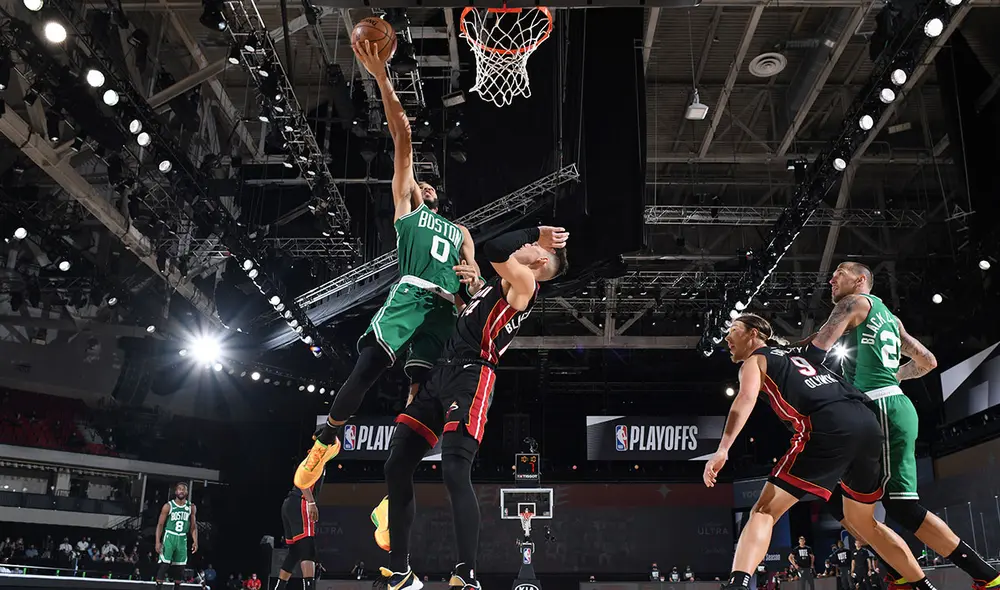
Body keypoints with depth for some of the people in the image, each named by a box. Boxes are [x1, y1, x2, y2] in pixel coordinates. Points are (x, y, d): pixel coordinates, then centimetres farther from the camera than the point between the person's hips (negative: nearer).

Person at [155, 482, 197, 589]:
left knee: (180, 567, 7)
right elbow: (160, 524, -4)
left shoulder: (191, 507, 4)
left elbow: (193, 526, 8)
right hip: (169, 537, -3)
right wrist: (158, 542, -12)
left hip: (182, 539, 4)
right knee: (164, 564, -11)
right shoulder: (168, 506, -6)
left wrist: (195, 541, -3)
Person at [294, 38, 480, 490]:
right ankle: (326, 440, 5)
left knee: (422, 393, -10)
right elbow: (403, 138, 17)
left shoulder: (460, 233, 35)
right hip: (408, 295, -3)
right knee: (366, 370, -20)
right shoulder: (404, 205, 24)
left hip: (444, 309, 3)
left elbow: (475, 275, 24)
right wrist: (381, 78, 13)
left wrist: (475, 282, -3)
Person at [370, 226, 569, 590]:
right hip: (442, 372, 9)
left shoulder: (524, 282, -2)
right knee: (396, 467, 4)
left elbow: (494, 248, -15)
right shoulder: (499, 284, 25)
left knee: (455, 473, -24)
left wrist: (535, 233, 0)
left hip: (470, 378, -9)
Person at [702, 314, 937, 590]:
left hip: (830, 426, -7)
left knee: (765, 510, -6)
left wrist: (722, 450, -18)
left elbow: (746, 398, -7)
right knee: (863, 521, 29)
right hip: (867, 422, 7)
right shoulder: (797, 353, 35)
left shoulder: (754, 361, 13)